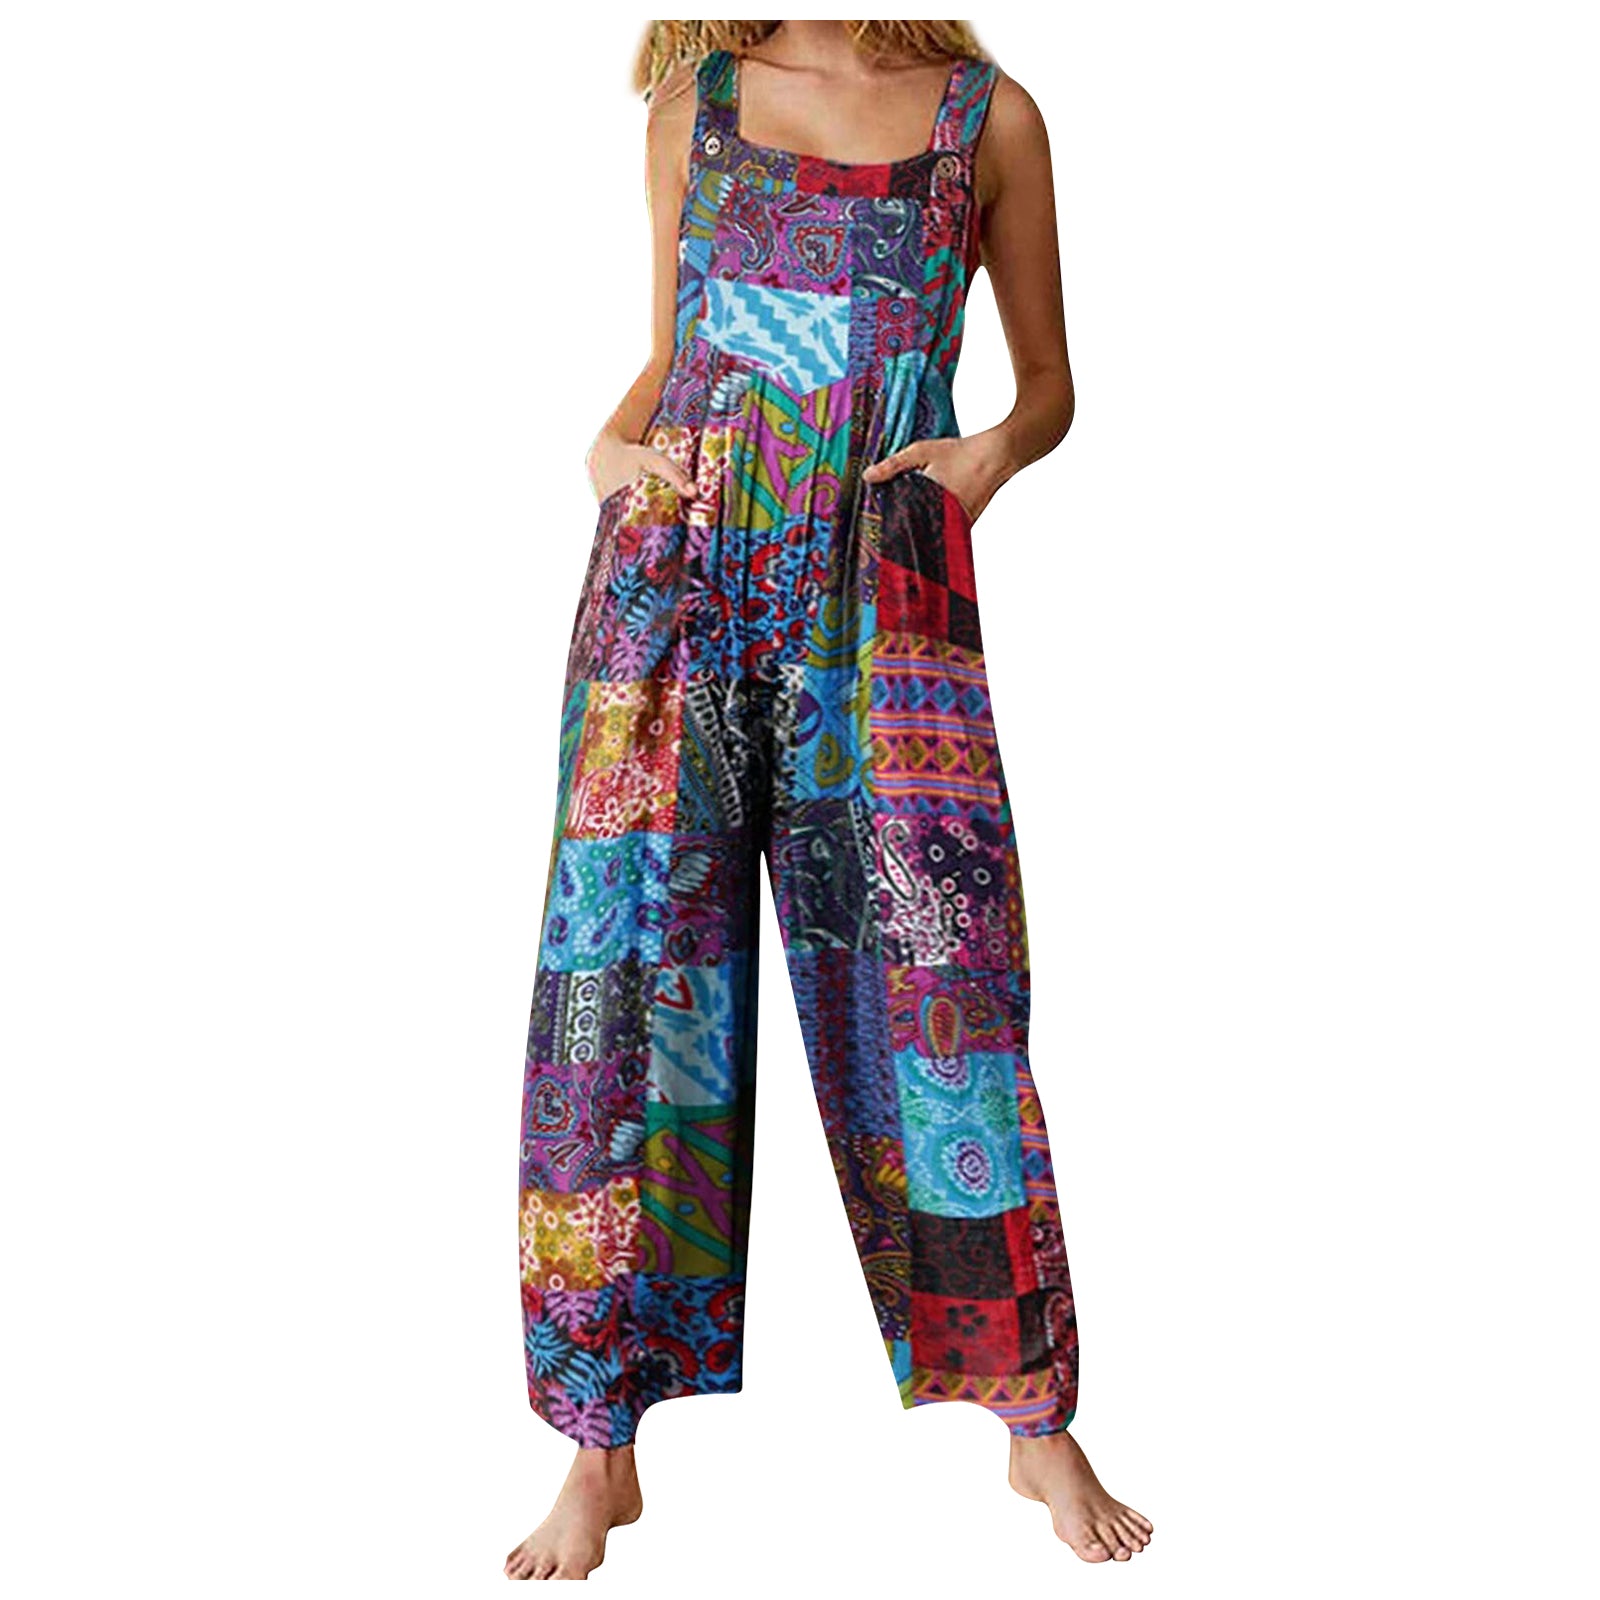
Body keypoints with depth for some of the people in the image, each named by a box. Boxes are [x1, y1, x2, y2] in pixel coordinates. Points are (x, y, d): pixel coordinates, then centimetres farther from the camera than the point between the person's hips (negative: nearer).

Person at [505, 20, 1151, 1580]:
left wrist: (996, 451, -6)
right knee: (629, 967, -2)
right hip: (675, 574, 2)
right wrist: (610, 449, -1)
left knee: (935, 978, -4)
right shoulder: (696, 95, 15)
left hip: (882, 596, -1)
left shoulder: (990, 116, 10)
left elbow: (1048, 383, 15)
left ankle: (1036, 1420, 14)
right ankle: (604, 1447, 11)